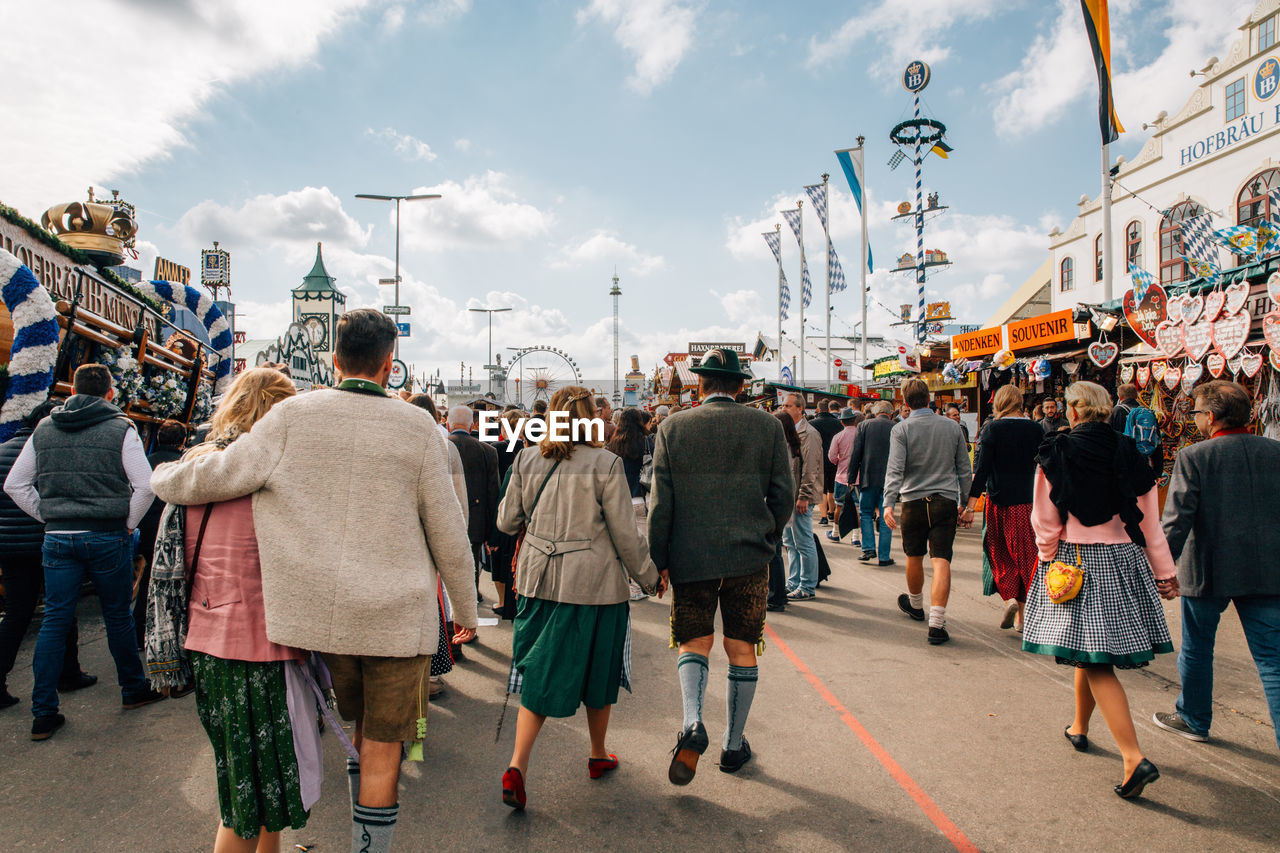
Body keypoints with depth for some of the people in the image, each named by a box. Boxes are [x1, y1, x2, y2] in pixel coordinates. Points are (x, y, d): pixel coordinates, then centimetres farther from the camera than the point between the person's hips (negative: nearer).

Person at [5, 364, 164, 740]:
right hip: (107, 538, -3)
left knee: (54, 621, 8)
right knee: (118, 617, 10)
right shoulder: (121, 428, -5)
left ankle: (43, 713, 10)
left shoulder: (44, 429, 8)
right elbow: (145, 485, -11)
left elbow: (14, 485, 12)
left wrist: (48, 517, 14)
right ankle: (133, 689, 26)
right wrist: (129, 524, 2)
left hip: (58, 539, 3)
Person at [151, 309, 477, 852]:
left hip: (323, 613, 3)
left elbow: (219, 475, -3)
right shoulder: (416, 427, -5)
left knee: (361, 729, 25)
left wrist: (161, 478, 20)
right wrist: (465, 610, 11)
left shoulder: (295, 415, -5)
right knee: (381, 750, 10)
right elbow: (447, 531, -2)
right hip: (399, 614, -2)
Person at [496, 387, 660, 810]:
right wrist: (650, 576, 5)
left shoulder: (526, 460, -2)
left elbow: (506, 521, 6)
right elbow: (625, 534, -10)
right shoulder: (605, 465, -12)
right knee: (597, 670, 17)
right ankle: (599, 755, 35)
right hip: (594, 584, -2)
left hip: (539, 581, 3)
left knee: (540, 675, 13)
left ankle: (517, 765, 1)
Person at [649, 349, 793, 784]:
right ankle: (734, 745, 23)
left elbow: (660, 502, -4)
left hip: (691, 556, 0)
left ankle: (692, 721, -9)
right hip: (749, 556, 1)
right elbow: (784, 494, 1)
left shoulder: (673, 427, -3)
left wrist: (657, 561, 4)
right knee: (741, 648, 13)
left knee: (694, 640, 14)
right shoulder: (767, 426, -1)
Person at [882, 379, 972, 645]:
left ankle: (915, 605, 41)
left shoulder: (901, 430, -5)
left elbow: (895, 470, -16)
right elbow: (964, 470, 10)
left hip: (914, 501, -1)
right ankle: (936, 624, -14)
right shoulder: (952, 426, 5)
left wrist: (888, 503, -20)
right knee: (941, 561, -5)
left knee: (914, 558, 18)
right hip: (946, 502, 1)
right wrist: (966, 503, 19)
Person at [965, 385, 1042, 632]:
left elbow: (982, 466, -11)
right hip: (1029, 501, 2)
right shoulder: (1036, 430, 1)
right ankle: (1022, 613, 12)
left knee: (1001, 553, 13)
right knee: (1026, 554, 9)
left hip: (999, 499, -2)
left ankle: (1009, 596, -5)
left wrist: (973, 497, -9)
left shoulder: (992, 429, -7)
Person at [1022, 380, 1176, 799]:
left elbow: (1045, 521, -6)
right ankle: (1079, 727, 36)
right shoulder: (1129, 454, 3)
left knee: (1094, 660, -3)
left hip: (1075, 560, -5)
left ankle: (1134, 758, -12)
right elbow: (1150, 522, 7)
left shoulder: (1056, 454, -7)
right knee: (1094, 650, 19)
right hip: (1124, 560, 5)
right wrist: (1165, 573, 13)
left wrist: (1047, 559, 9)